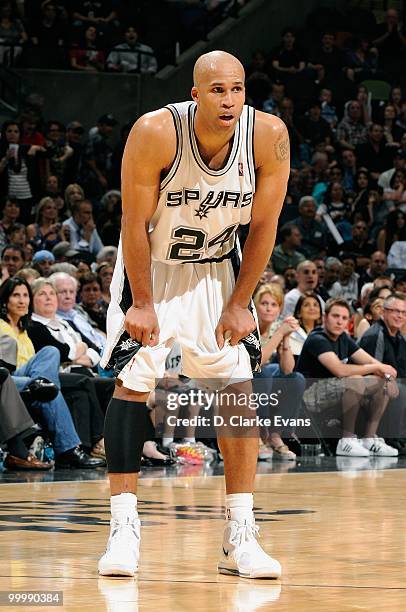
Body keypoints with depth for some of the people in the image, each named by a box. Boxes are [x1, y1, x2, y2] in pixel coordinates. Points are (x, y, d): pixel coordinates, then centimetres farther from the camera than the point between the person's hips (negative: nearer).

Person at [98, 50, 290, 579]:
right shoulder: (156, 133, -28)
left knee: (238, 388, -3)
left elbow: (263, 226, -10)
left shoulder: (270, 136, -21)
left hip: (215, 271, 3)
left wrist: (238, 304, -8)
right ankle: (124, 526, -5)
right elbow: (135, 222, -19)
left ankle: (240, 536, 1)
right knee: (133, 381, -11)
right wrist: (143, 304, -16)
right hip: (152, 265, -3)